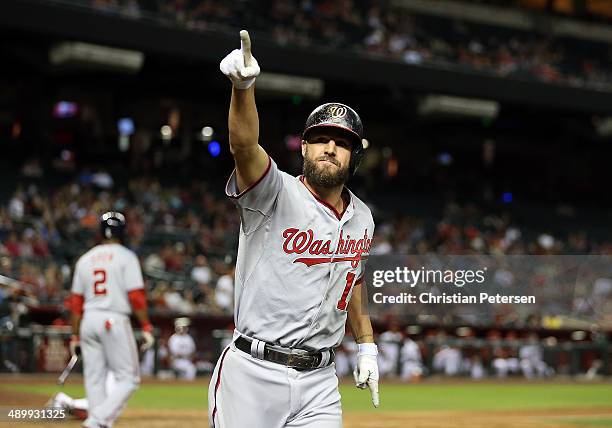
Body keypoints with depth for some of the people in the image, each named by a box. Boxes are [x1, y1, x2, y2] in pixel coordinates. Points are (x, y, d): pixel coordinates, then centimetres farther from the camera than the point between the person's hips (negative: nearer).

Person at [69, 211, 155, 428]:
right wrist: (146, 327, -8)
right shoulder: (126, 257, -2)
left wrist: (75, 336, 15)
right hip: (115, 321, -5)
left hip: (88, 321, 5)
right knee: (128, 378, 0)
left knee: (94, 379, 8)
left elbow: (76, 302, 11)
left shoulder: (85, 259, 12)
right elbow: (136, 296, -11)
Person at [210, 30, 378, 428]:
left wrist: (367, 345, 23)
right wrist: (244, 85, -48)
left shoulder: (362, 218, 11)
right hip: (253, 374, -5)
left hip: (319, 382, 5)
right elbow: (244, 146, -30)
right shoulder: (277, 193, -9)